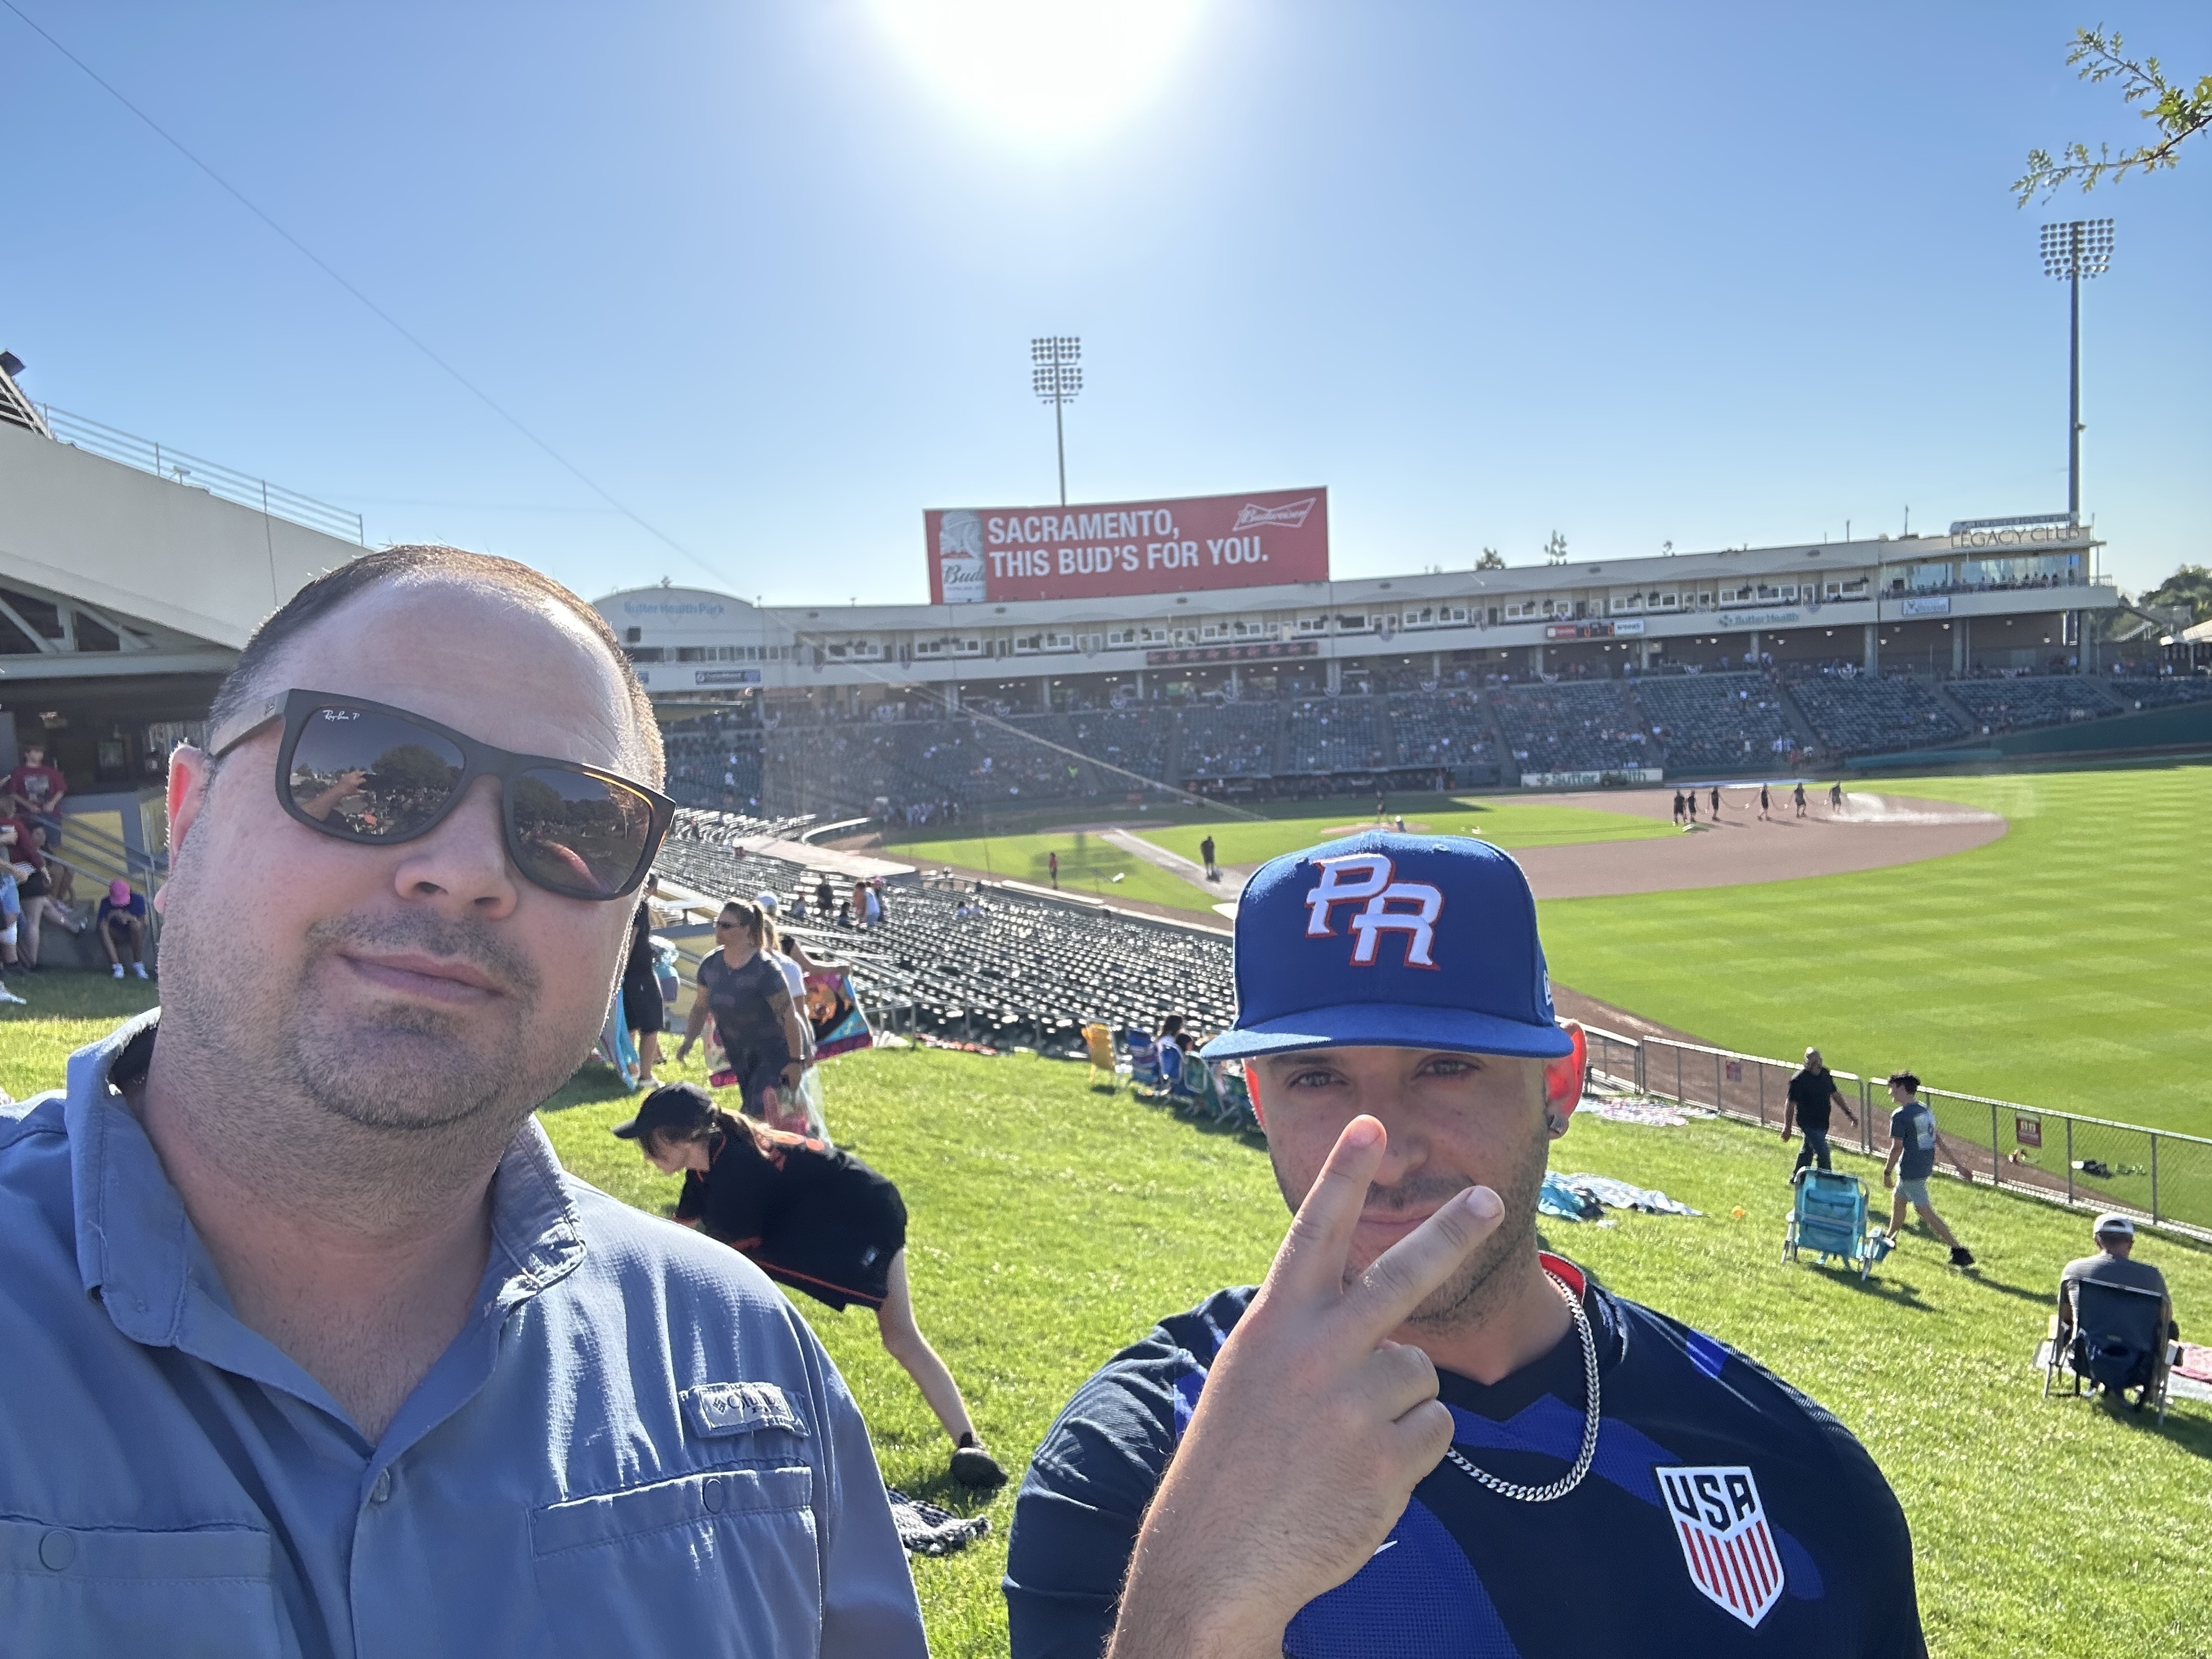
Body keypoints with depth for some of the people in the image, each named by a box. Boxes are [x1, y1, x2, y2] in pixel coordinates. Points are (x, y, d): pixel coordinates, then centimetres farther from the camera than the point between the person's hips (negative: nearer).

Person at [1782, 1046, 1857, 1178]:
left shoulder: (1825, 1074, 2)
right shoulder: (1799, 1080, -19)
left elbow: (1835, 1095, 16)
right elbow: (1790, 1104, -14)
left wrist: (1849, 1113, 13)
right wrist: (1787, 1127, -12)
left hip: (1822, 1122, 7)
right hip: (1808, 1123, -7)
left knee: (1808, 1150, 20)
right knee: (1823, 1153, -12)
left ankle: (1796, 1177, 36)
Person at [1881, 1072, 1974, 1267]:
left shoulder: (1900, 1116, -18)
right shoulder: (1925, 1109, 7)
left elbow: (1897, 1147, -19)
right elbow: (1937, 1139, 12)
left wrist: (1886, 1172, -10)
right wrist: (1956, 1163, 16)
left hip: (1910, 1170, -9)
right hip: (1926, 1166, 9)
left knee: (1926, 1212, -4)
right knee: (1898, 1201, 25)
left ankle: (1958, 1250, -7)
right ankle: (1891, 1239, 41)